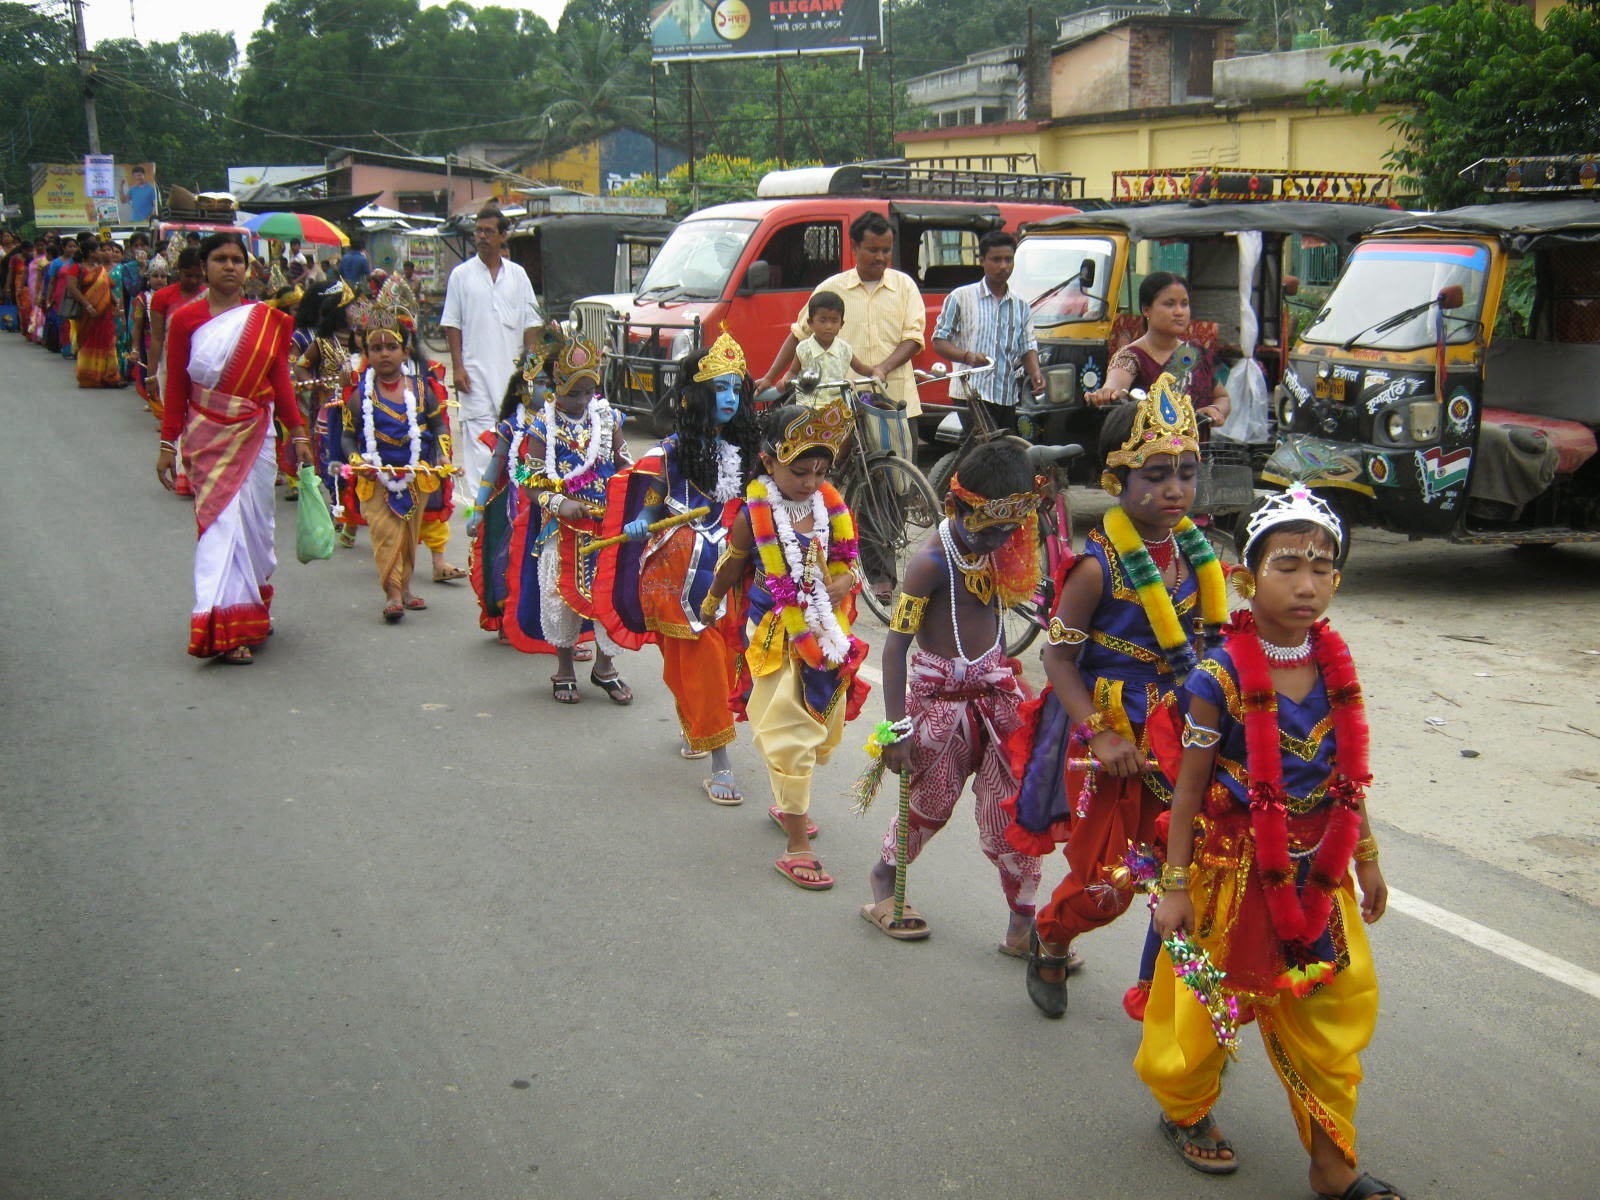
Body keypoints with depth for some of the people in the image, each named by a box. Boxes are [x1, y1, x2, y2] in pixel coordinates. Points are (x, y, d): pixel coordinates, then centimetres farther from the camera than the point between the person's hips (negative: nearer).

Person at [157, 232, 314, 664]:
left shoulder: (267, 320, 5)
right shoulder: (186, 319, 1)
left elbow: (281, 380, 8)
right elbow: (176, 386, 3)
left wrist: (298, 434, 5)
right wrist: (168, 443, 1)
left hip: (254, 436, 2)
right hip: (207, 438, -2)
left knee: (253, 523, 6)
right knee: (220, 522, -6)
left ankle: (252, 612, 27)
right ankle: (225, 630, -6)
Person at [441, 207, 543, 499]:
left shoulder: (517, 274, 10)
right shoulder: (461, 275, 4)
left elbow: (531, 321, 11)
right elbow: (452, 323, 3)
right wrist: (457, 366, -6)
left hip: (512, 367, 2)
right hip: (476, 368, -2)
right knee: (478, 435, -7)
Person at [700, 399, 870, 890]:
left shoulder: (832, 508, -3)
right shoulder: (754, 516, -13)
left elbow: (851, 567, 7)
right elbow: (731, 568, 4)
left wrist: (840, 586, -12)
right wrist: (710, 605, 17)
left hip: (826, 633, 5)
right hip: (776, 637, -5)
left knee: (822, 731, 16)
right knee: (789, 736, -4)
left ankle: (788, 803, 41)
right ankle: (796, 846, 2)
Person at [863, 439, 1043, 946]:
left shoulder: (995, 549, -2)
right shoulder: (932, 562, -20)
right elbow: (895, 645, -21)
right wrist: (898, 727, -22)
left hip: (995, 687, 5)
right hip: (941, 695, -5)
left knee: (1013, 807, 3)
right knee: (931, 802, 10)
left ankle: (1022, 923, 12)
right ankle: (882, 884, 35)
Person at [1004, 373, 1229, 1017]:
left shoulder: (1192, 551, 0)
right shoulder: (1099, 566, -18)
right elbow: (1058, 655, -15)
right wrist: (1100, 736, -22)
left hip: (1176, 734, 5)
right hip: (1108, 736, -5)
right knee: (1103, 885, 6)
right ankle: (1049, 939, 38)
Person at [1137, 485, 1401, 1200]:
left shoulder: (1335, 666, -2)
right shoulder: (1221, 677, -17)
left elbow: (1349, 776, 9)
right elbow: (1189, 790, -12)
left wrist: (1366, 859, 14)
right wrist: (1176, 885, -11)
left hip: (1318, 873, 5)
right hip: (1236, 870, -5)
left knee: (1336, 1009, 10)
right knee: (1208, 1003, 9)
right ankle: (1186, 1109, 38)